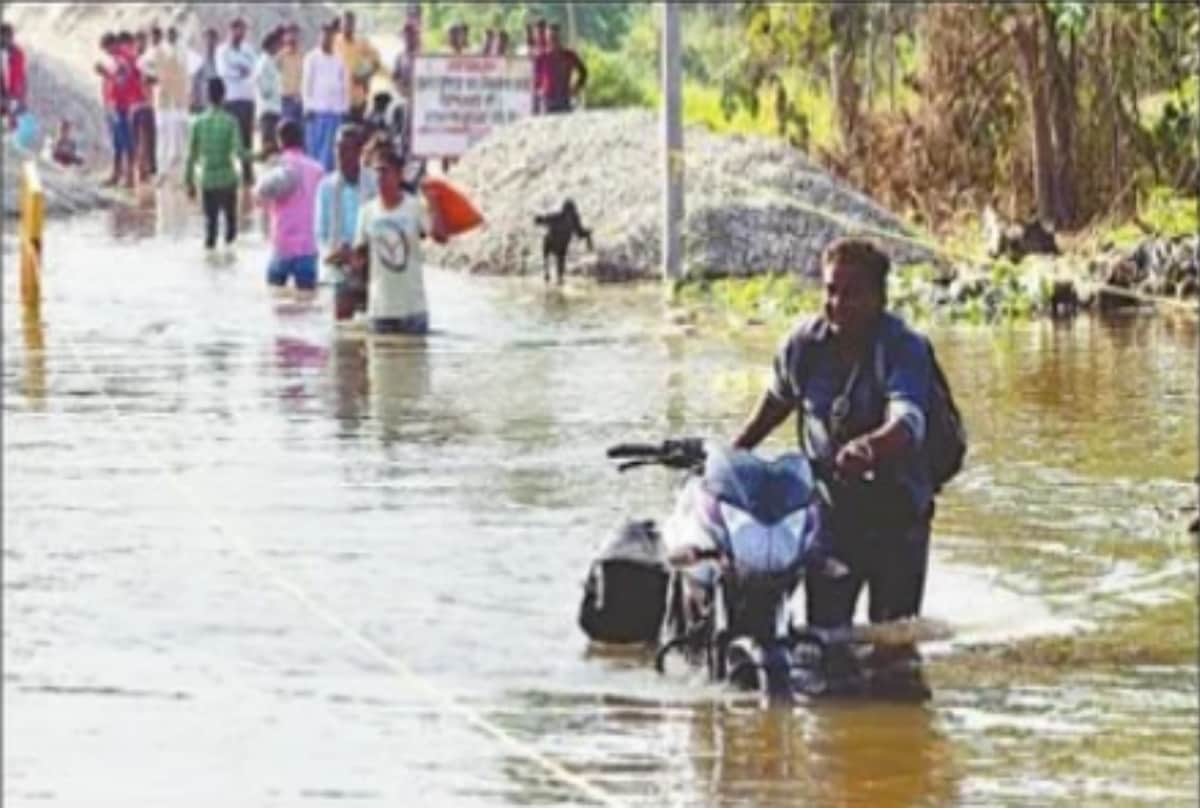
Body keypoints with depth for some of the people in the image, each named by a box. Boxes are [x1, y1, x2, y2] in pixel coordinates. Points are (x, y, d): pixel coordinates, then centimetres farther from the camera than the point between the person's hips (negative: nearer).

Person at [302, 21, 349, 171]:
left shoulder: (339, 61, 13)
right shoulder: (312, 58, 4)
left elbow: (345, 85, 14)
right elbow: (307, 83, 0)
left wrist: (345, 107, 8)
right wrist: (308, 107, -7)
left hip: (335, 110, 3)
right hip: (317, 109, -3)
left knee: (329, 148, 0)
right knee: (315, 146, -4)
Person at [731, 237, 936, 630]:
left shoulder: (905, 348, -18)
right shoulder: (806, 341, -4)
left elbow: (908, 423, -36)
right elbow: (779, 398, 18)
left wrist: (869, 447, -57)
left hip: (897, 507, -3)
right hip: (829, 507, 3)